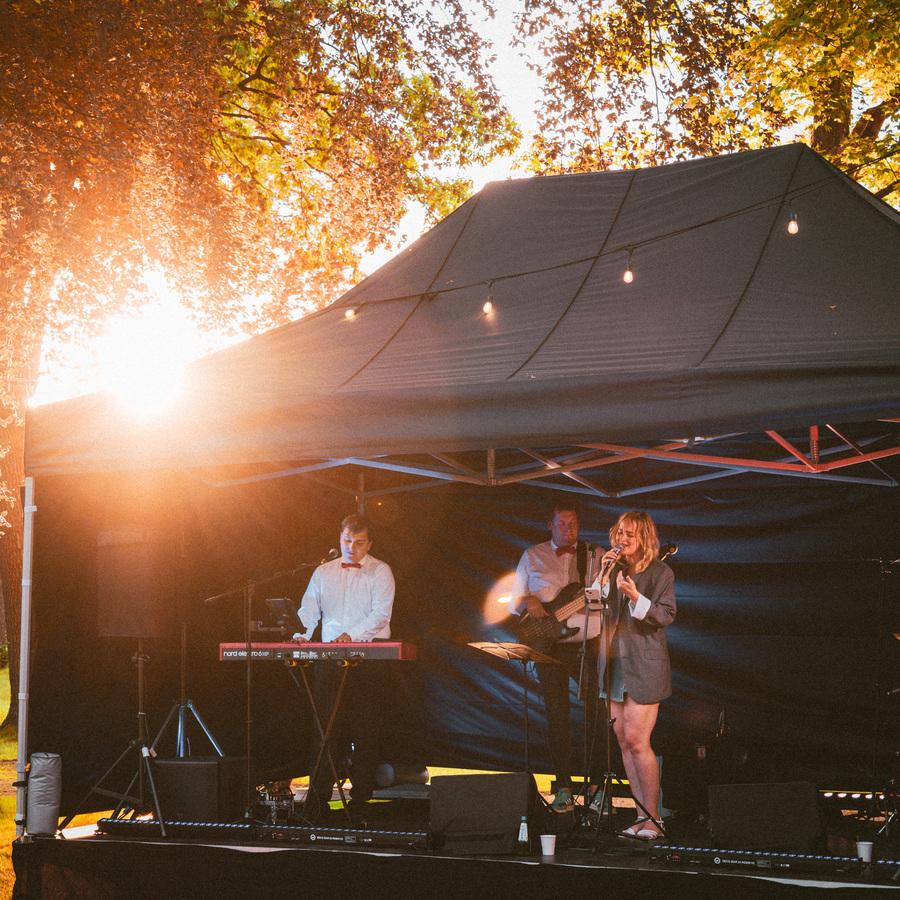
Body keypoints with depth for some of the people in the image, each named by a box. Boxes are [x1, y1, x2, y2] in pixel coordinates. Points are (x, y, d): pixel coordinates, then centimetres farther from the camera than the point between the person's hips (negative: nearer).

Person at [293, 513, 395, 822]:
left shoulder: (380, 572, 3)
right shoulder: (323, 573, 15)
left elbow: (380, 614, -9)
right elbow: (309, 609, 11)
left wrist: (352, 634, -23)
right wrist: (302, 634, -9)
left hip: (369, 657, -3)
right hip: (330, 657, 3)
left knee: (365, 730, -2)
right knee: (325, 727, -1)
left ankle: (360, 801, 5)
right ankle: (317, 800, 1)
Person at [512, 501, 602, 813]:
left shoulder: (596, 556, 8)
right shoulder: (532, 556, 10)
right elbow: (515, 598, 12)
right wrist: (528, 601, -9)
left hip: (588, 644, 0)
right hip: (549, 646, 0)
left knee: (596, 711, -5)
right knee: (556, 715, 0)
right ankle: (563, 787, 7)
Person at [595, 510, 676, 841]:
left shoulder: (661, 572, -3)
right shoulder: (614, 570, 13)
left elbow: (666, 615, -11)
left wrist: (636, 597, -25)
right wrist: (603, 576, -7)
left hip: (643, 663, -6)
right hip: (614, 661, 6)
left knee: (636, 741, -11)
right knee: (624, 741, 5)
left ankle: (653, 819, -3)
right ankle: (643, 815, 12)